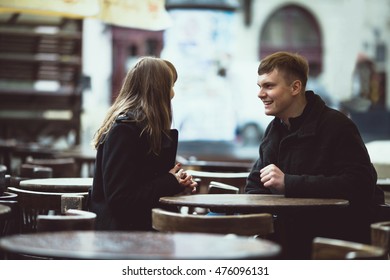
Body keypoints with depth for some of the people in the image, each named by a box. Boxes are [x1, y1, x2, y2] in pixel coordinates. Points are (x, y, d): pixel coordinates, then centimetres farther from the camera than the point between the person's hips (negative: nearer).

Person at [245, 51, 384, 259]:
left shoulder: (336, 125, -11)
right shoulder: (275, 129, 14)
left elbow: (361, 184, -23)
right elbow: (255, 186, 19)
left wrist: (288, 183, -25)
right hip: (291, 235, 7)